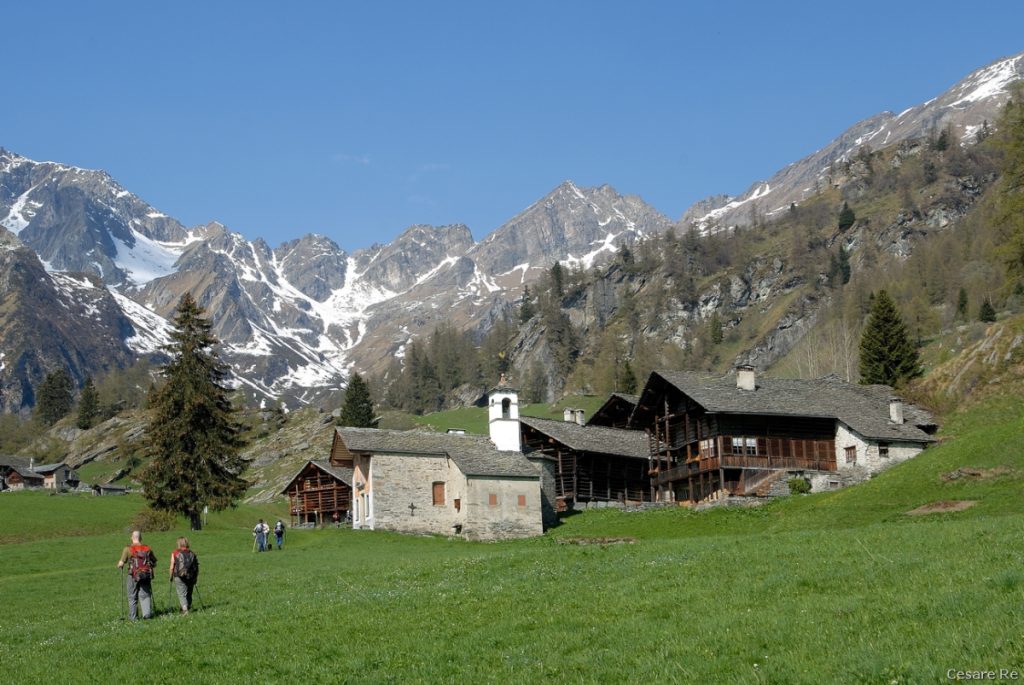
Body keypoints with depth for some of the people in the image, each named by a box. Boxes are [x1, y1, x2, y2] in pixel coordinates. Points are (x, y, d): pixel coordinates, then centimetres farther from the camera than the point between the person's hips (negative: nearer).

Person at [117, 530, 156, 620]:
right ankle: (147, 612, -9)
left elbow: (121, 563, -7)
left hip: (133, 576, -2)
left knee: (132, 597, 10)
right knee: (145, 595, 8)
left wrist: (119, 565, 16)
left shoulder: (128, 549, -5)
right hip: (146, 575, 2)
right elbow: (154, 563, 10)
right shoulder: (147, 548, 5)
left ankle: (133, 616, 14)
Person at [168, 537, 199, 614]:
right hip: (191, 577, 3)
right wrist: (196, 578, 16)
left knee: (182, 594, -4)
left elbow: (172, 568, -4)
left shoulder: (175, 553, -2)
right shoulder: (192, 553, 7)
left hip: (179, 577, -3)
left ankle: (185, 609, -20)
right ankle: (189, 607, 23)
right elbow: (197, 566, 7)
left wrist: (171, 577, 10)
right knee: (189, 594, 18)